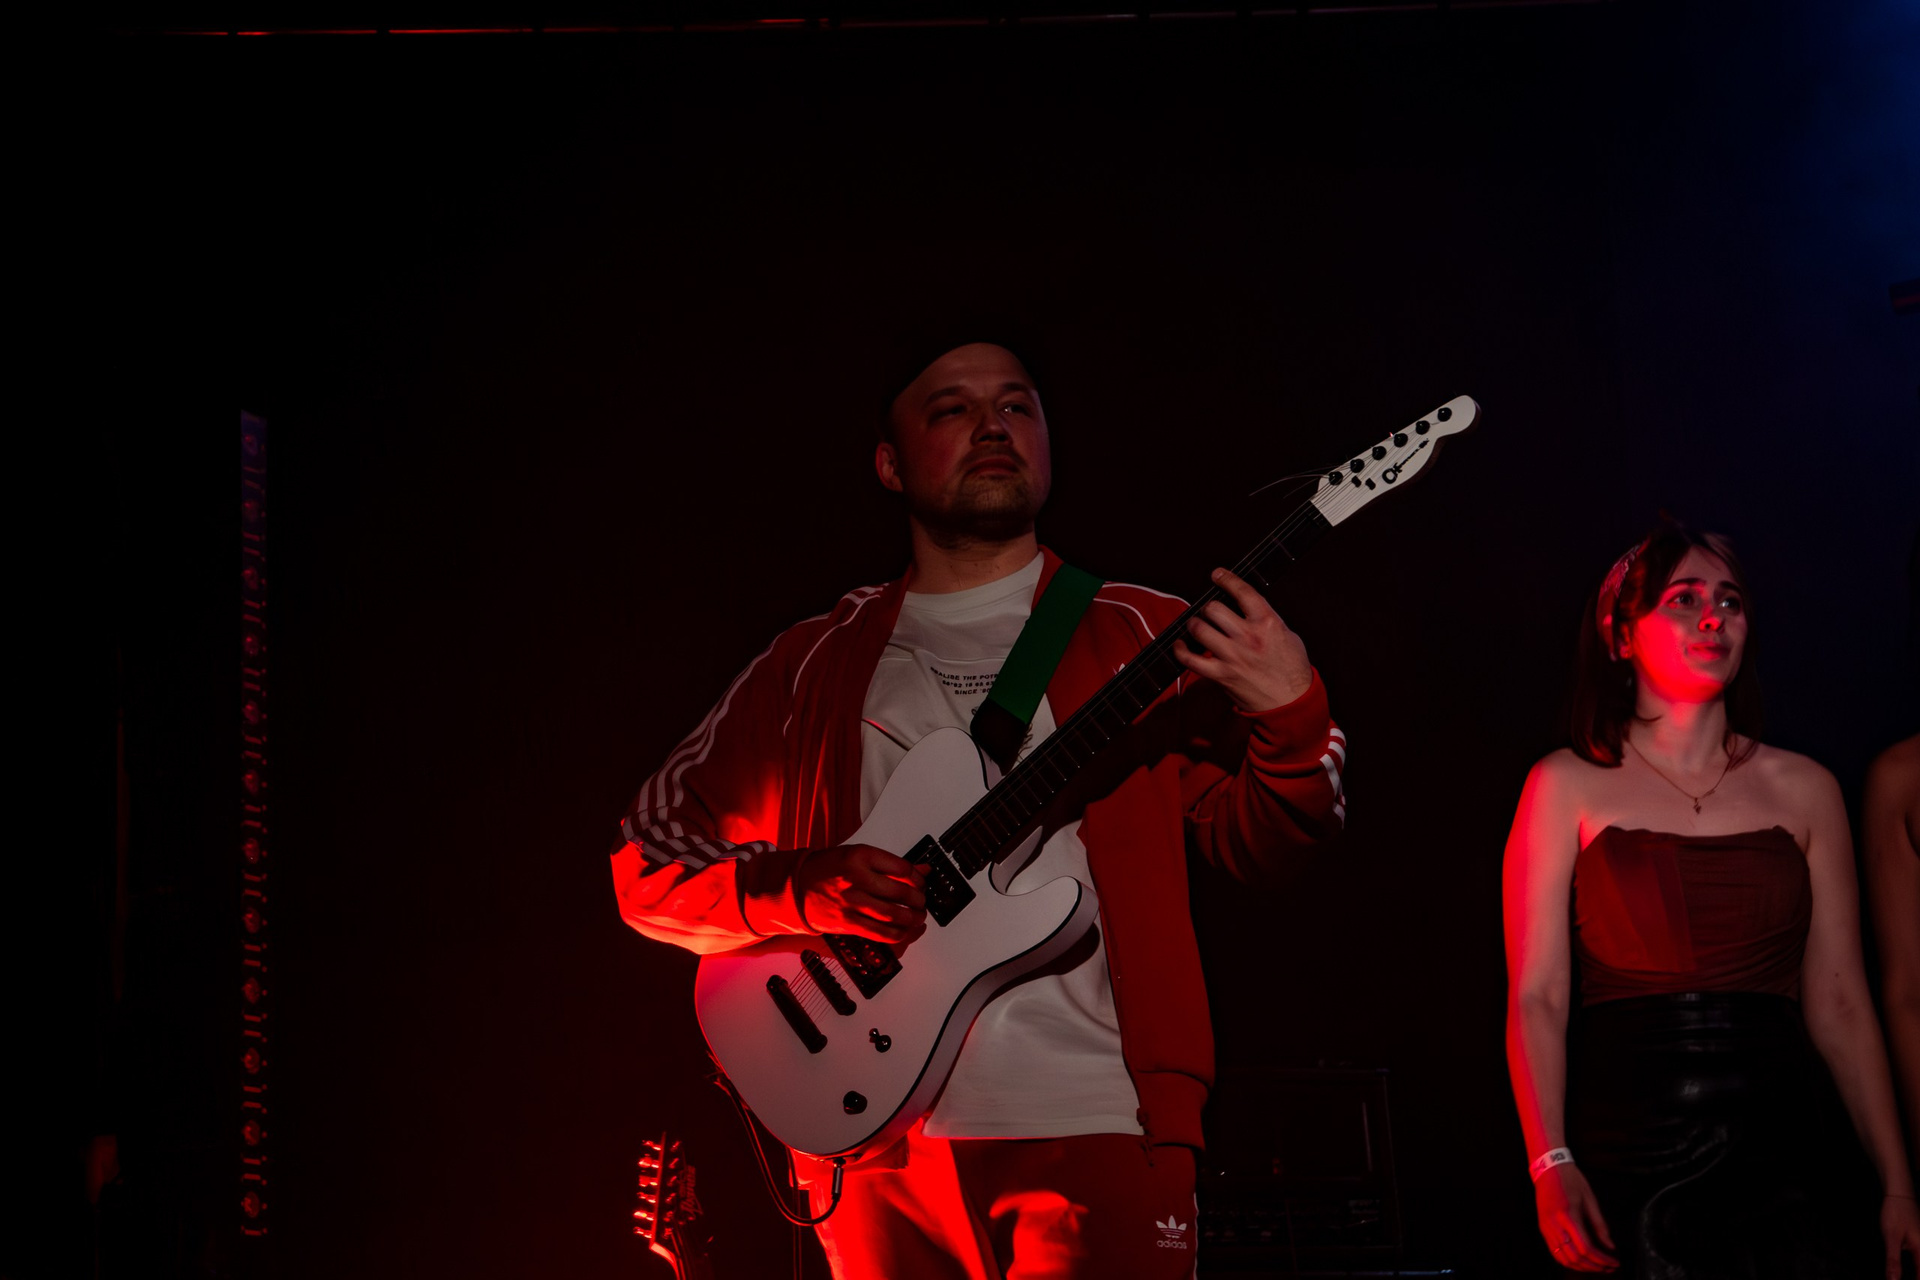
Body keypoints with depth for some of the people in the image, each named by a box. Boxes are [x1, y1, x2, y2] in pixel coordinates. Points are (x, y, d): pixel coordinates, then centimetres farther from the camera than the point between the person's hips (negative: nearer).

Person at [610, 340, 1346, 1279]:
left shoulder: (1140, 638, 10)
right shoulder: (814, 665, 14)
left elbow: (1261, 847, 4)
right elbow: (650, 862, 13)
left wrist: (1290, 716, -16)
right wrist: (804, 888, -6)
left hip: (1093, 1132, -2)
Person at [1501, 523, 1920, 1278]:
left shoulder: (1803, 791, 9)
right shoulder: (1567, 787, 3)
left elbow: (1838, 1002, 8)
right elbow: (1537, 996, -3)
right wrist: (1551, 1165, -14)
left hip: (1777, 1153, 2)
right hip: (1624, 1159, -2)